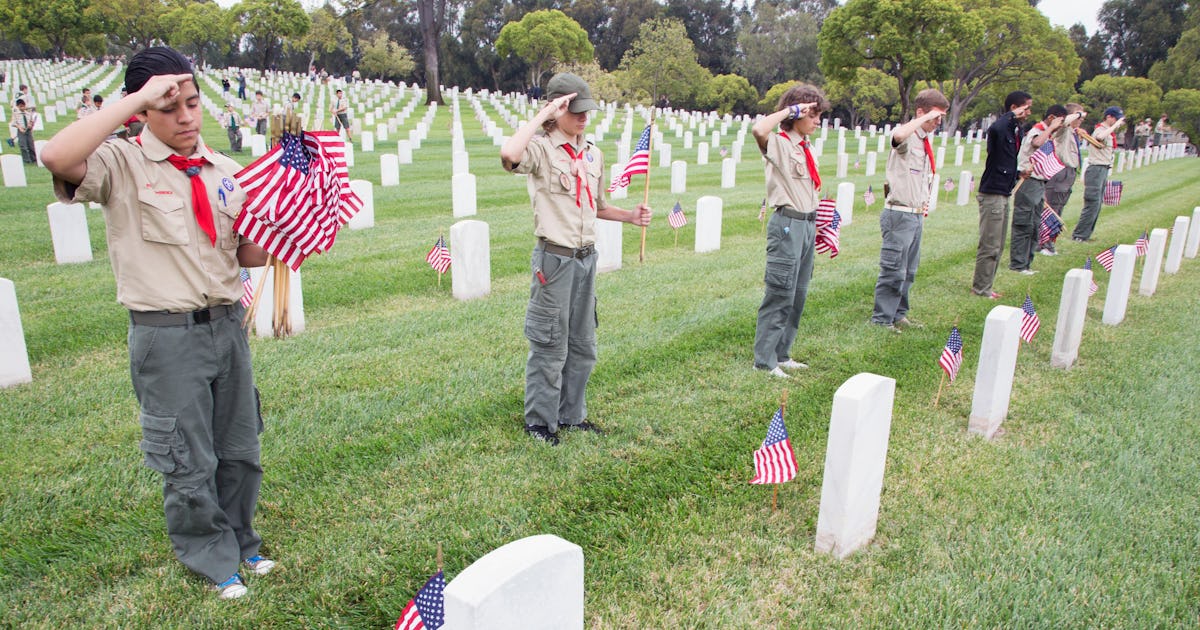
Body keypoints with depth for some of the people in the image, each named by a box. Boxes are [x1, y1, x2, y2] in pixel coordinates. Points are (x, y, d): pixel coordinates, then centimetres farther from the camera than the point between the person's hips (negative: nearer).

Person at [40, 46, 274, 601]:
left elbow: (250, 256, 11)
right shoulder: (122, 165, -7)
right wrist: (138, 97, -25)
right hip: (167, 334, -4)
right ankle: (214, 562, 31)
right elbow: (58, 158, -31)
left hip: (227, 324, 5)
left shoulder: (224, 170, 8)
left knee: (240, 449, 17)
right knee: (189, 462, 8)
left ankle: (240, 545, 39)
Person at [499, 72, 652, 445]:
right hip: (555, 258, -7)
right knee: (550, 344, 2)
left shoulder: (593, 154, 12)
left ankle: (571, 414, 30)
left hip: (587, 257, 7)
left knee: (582, 344, 15)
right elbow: (509, 154, -35)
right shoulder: (541, 148, -11)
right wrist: (544, 114, -24)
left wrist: (630, 216, 6)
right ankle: (539, 421, 18)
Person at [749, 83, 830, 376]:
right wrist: (790, 110, -19)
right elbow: (758, 130, -32)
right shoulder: (779, 144, -9)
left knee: (798, 295, 13)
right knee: (780, 294, -6)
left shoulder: (805, 148, 15)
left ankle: (781, 354, 25)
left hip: (808, 225, 9)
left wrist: (815, 226, 18)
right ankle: (764, 360, 4)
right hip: (788, 225, -9)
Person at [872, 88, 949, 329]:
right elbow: (898, 135, -40)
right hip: (900, 215, -9)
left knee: (909, 271, 16)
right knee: (894, 270, -6)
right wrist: (926, 118, -27)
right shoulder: (908, 137, -12)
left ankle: (898, 315, 27)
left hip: (917, 215, 9)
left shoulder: (926, 141, 15)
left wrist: (924, 205, 17)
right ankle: (881, 319, 3)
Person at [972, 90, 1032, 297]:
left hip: (1004, 193, 10)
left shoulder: (1016, 129, 13)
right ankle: (980, 288, 5)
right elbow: (995, 129, -42)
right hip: (992, 193, -10)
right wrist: (1013, 115, -29)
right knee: (990, 246, -4)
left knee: (997, 246, 15)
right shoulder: (1001, 127, -15)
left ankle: (984, 286, 23)